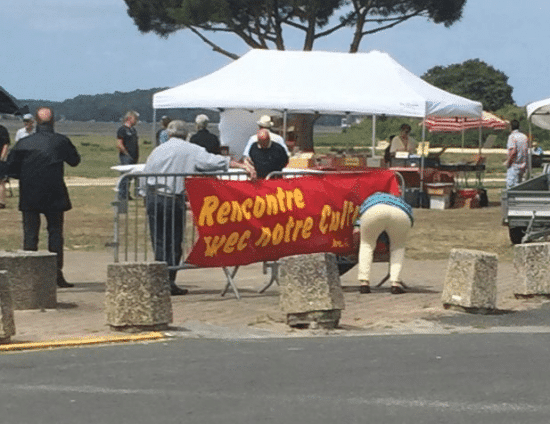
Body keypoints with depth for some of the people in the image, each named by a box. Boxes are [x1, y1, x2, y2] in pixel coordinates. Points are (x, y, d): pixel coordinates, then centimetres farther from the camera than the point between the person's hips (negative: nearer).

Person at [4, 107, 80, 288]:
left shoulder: (23, 143, -3)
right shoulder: (61, 141, -5)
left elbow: (11, 169, 0)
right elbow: (75, 160, 10)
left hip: (29, 196, 0)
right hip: (54, 196, 0)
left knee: (30, 234, 5)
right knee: (55, 232, 7)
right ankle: (57, 274, 4)